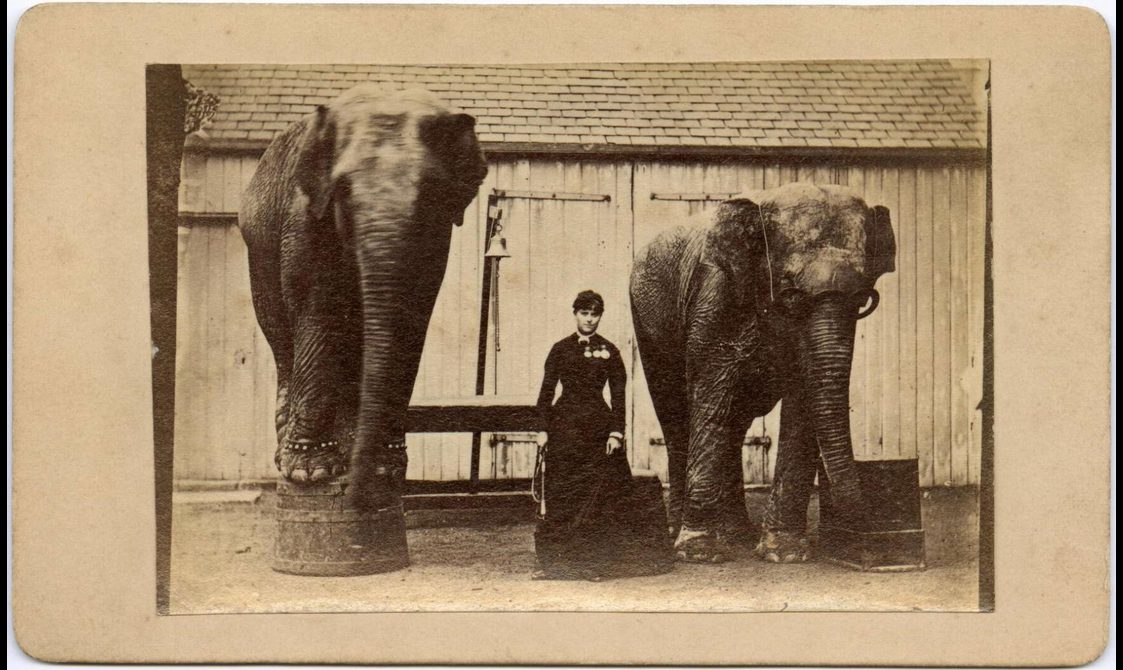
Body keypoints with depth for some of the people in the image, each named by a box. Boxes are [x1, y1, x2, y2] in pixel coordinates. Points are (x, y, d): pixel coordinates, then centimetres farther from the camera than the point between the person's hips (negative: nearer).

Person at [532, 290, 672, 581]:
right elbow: (547, 390, 6)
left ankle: (594, 562, 4)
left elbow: (618, 395, 3)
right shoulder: (560, 349, 7)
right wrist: (543, 429, -2)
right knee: (559, 494, 0)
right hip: (564, 425, 0)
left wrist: (616, 432, -7)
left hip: (598, 425, 0)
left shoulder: (609, 351, 6)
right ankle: (553, 560, 7)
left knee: (599, 494, -2)